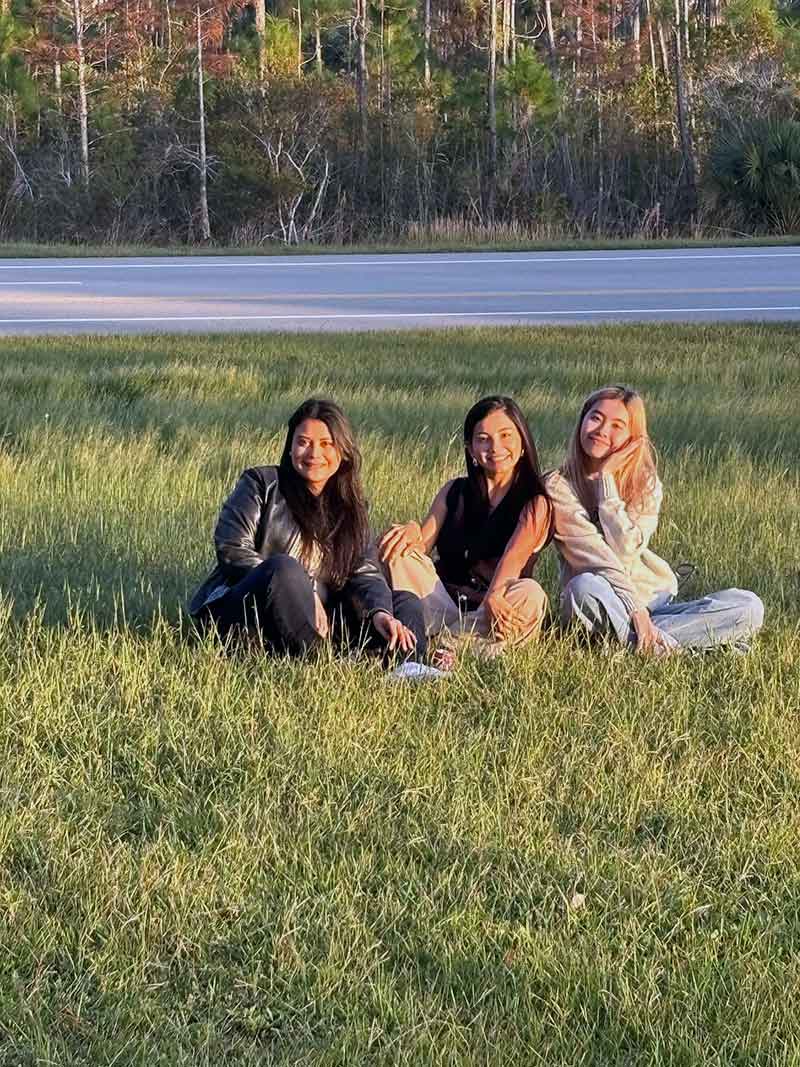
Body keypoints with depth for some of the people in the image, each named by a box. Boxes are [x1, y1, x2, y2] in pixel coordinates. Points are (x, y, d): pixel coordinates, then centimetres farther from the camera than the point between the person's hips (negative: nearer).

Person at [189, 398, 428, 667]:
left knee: (406, 603, -7)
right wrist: (303, 590, -19)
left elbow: (365, 571, 5)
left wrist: (380, 612, -20)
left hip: (316, 615, 5)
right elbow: (231, 549, -9)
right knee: (284, 566, -35)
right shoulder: (262, 484, 4)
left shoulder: (349, 506, 17)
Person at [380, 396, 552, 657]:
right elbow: (423, 543, 3)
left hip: (489, 617, -3)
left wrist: (493, 598, -38)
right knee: (396, 550, -15)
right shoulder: (455, 492, 13)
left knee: (529, 594, -34)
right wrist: (411, 531, -22)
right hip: (441, 604, 3)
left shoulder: (535, 504, -1)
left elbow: (513, 557, -18)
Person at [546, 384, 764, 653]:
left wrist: (606, 479, -12)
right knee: (584, 587, -41)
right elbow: (596, 559, -15)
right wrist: (635, 608, -24)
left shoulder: (645, 483, 5)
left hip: (653, 601, 4)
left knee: (749, 606, -16)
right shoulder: (558, 487, -5)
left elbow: (626, 551, -14)